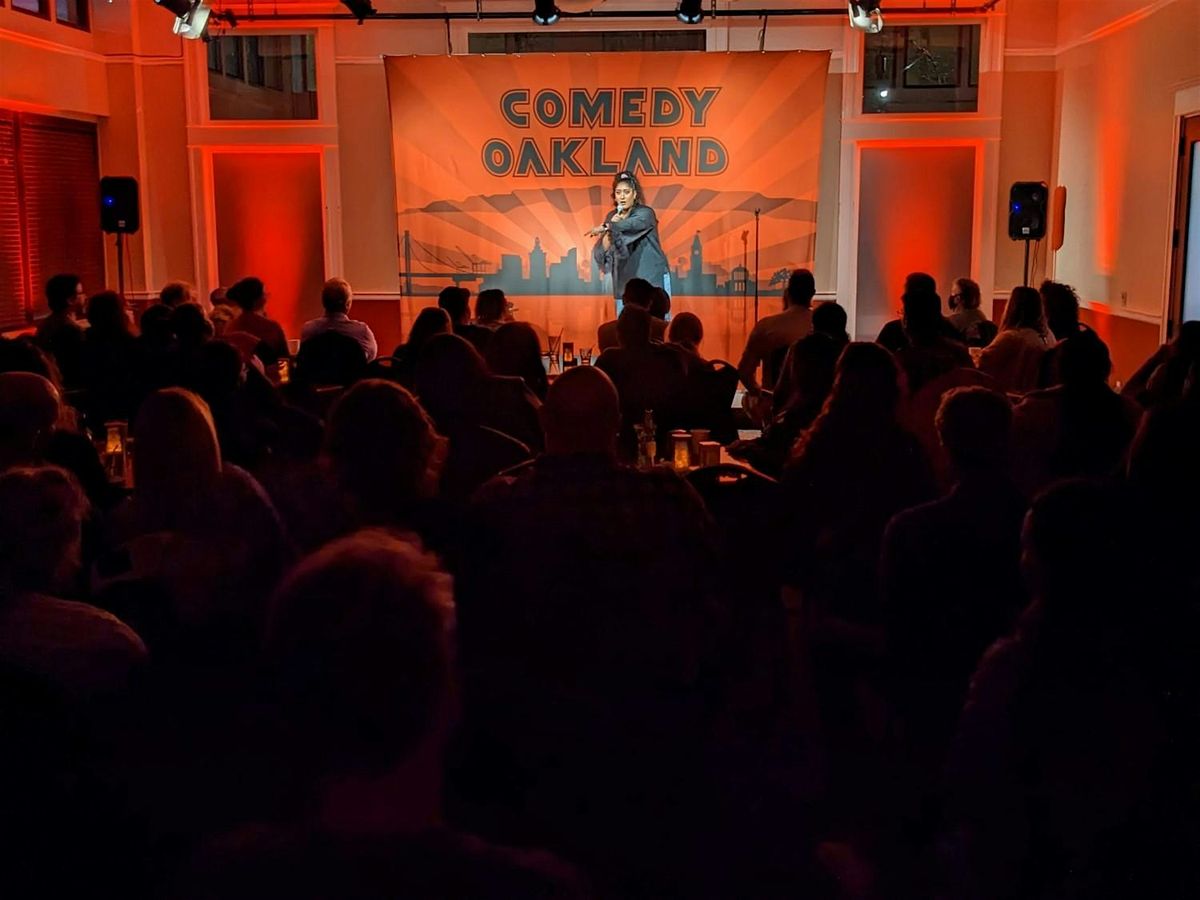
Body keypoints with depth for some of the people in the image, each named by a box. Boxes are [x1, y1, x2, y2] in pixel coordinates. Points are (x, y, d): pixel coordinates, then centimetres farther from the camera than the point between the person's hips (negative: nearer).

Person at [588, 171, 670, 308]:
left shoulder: (645, 213, -7)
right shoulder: (612, 217, 8)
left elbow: (631, 224, -31)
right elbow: (601, 252, 2)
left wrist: (606, 227, -35)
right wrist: (610, 229, -11)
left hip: (652, 280, -4)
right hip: (625, 282, 4)